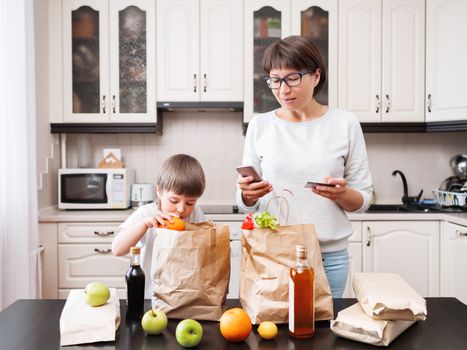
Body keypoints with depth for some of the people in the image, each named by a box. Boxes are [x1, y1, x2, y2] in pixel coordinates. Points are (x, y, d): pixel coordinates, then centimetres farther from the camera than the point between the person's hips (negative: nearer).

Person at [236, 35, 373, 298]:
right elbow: (246, 204, 7)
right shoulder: (260, 126, 3)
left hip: (329, 256, 0)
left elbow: (363, 200, 3)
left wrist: (342, 194, -18)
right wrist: (249, 194, -14)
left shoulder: (345, 124, 0)